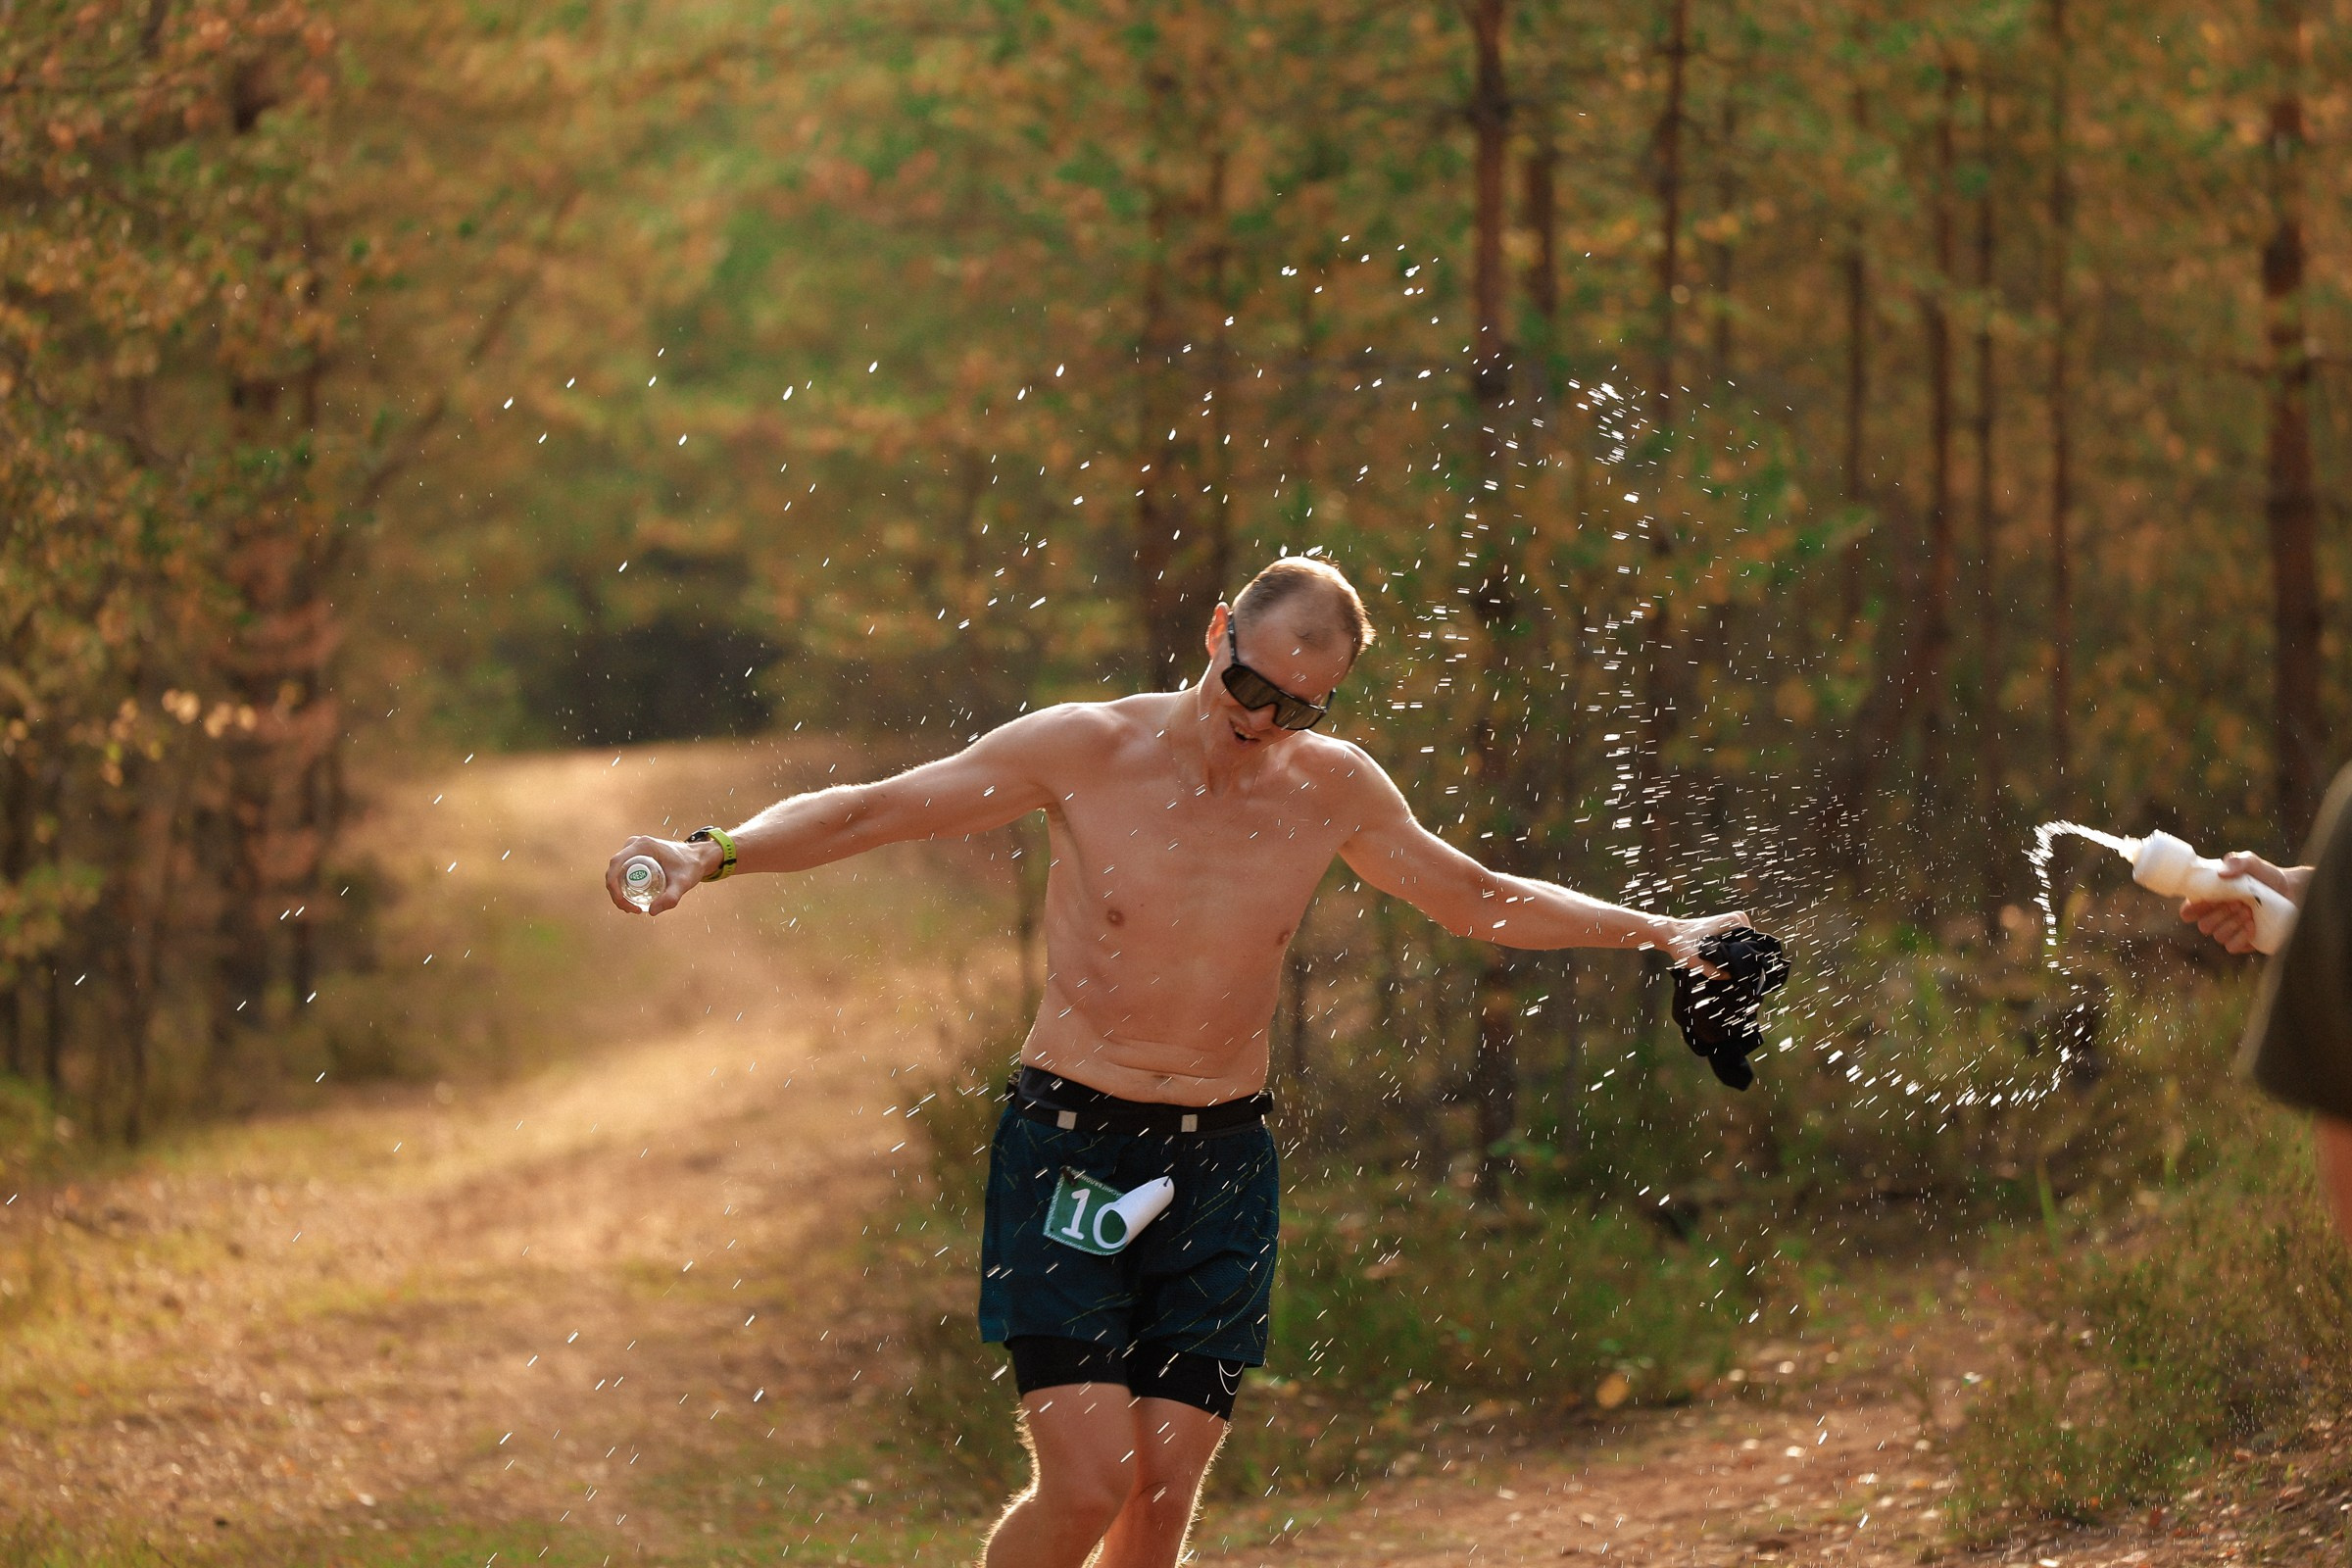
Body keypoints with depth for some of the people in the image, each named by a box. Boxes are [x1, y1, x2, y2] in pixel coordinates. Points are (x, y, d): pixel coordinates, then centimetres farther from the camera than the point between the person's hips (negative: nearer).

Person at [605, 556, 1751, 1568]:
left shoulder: (1332, 789, 3)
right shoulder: (1086, 751, -7)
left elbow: (1480, 901, 20)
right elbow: (866, 812, -5)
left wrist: (1658, 933, 19)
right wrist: (711, 853, -20)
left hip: (1220, 1167, 3)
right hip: (1065, 1152, -3)